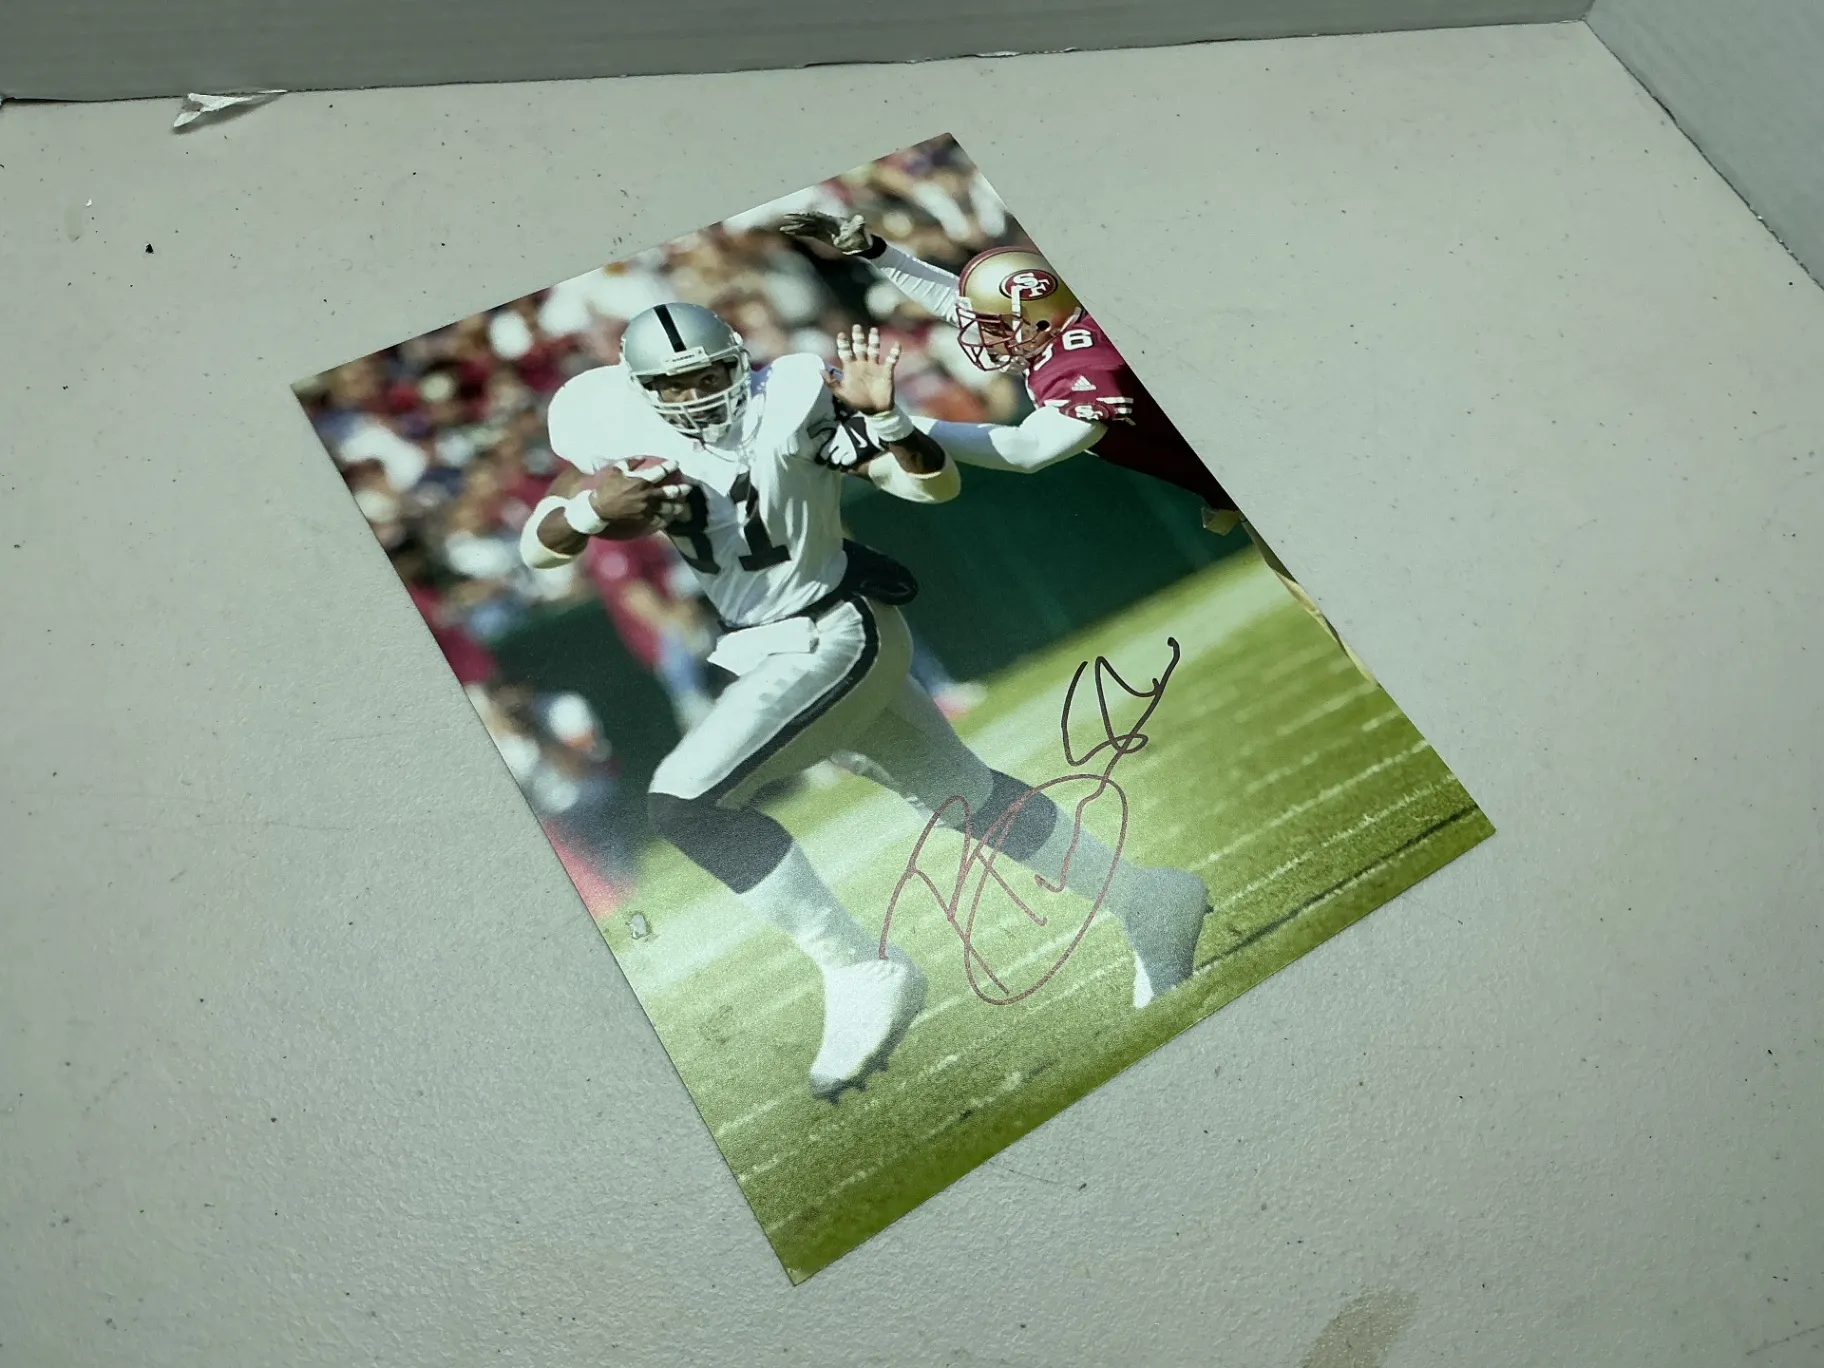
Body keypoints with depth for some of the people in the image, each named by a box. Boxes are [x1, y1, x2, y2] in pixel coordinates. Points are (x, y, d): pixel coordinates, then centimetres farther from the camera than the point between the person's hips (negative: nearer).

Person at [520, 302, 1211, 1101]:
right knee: (961, 796, 16)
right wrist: (595, 508, -19)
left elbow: (937, 486, -11)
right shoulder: (623, 438, 2)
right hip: (772, 653, 7)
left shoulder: (792, 404, -12)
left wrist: (882, 415, -28)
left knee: (686, 801, -19)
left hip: (836, 637, -7)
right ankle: (1144, 899, 31)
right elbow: (537, 548, 1)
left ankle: (862, 971, -15)